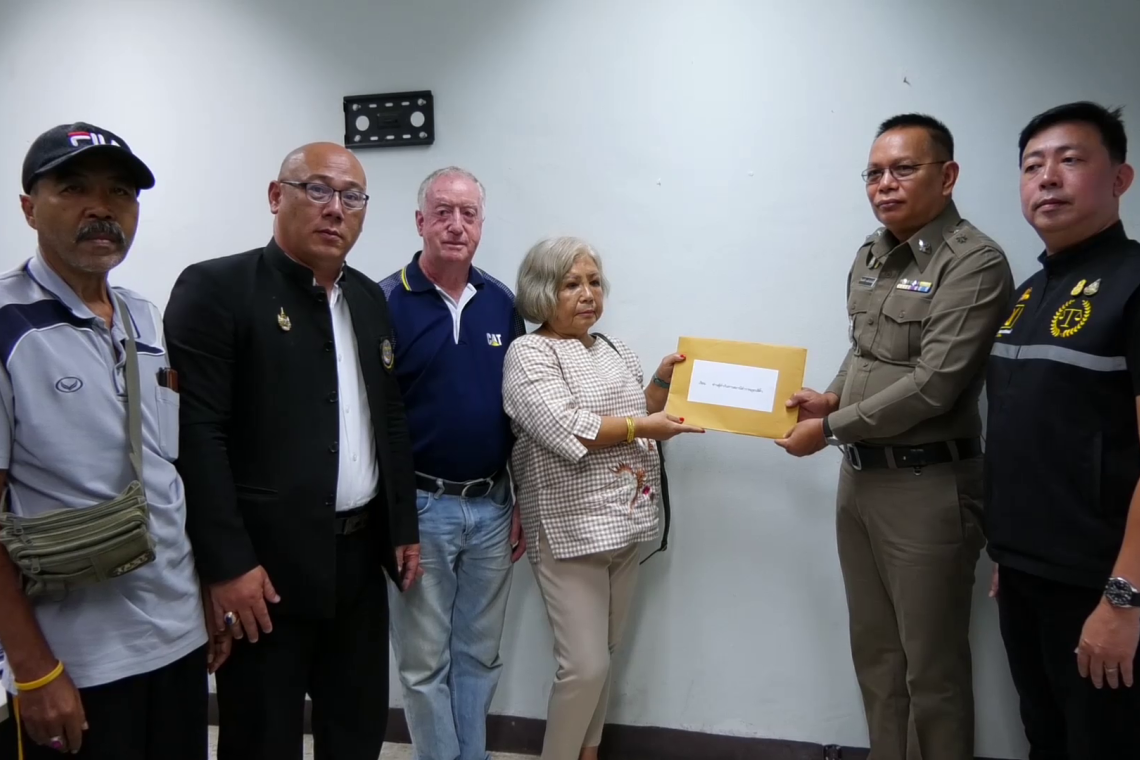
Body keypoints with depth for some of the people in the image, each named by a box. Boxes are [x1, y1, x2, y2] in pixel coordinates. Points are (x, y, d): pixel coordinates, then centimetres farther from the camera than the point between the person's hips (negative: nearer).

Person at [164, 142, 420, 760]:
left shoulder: (369, 298, 11)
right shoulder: (215, 288, -10)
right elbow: (197, 433, -16)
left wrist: (404, 528, 13)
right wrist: (227, 564, -18)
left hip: (361, 556, 6)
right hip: (266, 563, -6)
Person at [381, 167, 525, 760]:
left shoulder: (502, 303, 5)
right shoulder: (388, 303, -8)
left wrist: (522, 502, 10)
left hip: (492, 508, 4)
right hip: (421, 507, -4)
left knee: (479, 656, 16)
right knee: (425, 662, 10)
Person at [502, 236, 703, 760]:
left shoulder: (614, 350, 12)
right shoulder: (528, 355, -9)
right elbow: (566, 430, -22)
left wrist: (663, 381, 1)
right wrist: (643, 427, -16)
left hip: (623, 526, 7)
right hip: (569, 531, -7)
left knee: (603, 658, 17)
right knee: (585, 667, -5)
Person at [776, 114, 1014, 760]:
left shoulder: (975, 263, -15)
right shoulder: (869, 256, 10)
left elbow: (932, 386, -21)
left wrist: (831, 429, -14)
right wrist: (834, 397, 1)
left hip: (927, 486, -8)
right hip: (860, 478, 8)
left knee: (931, 668, 6)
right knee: (875, 655, 18)